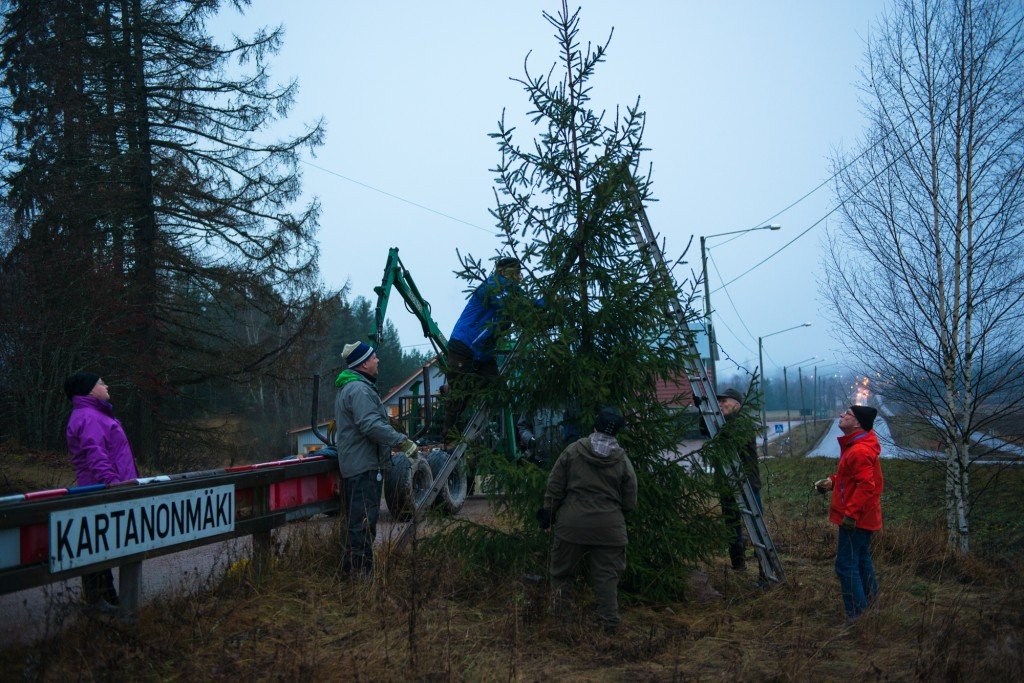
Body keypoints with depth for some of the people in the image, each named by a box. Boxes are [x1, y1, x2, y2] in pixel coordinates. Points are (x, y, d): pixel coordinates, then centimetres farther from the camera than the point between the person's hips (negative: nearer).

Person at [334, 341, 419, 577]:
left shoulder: (347, 387, 20)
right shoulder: (358, 389, -16)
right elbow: (371, 425, -26)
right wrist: (402, 441, -24)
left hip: (353, 463, 11)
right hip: (364, 464, -11)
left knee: (357, 519, 18)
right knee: (364, 520, -8)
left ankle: (350, 567, 25)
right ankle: (361, 571, -6)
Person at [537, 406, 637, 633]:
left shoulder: (573, 451, -3)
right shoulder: (622, 461, -1)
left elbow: (554, 487, 0)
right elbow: (630, 502, 3)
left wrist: (548, 512, 10)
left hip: (572, 524, 0)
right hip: (609, 528, 0)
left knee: (562, 571, 16)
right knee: (607, 576, 9)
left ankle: (555, 611, 21)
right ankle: (609, 621, 10)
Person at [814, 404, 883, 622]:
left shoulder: (859, 451, -24)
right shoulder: (854, 445, 11)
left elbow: (866, 485, -29)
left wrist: (851, 513, -28)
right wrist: (832, 482, 10)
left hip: (854, 520, -11)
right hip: (862, 518, 11)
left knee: (846, 564, -5)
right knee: (861, 559, 23)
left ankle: (856, 615, 0)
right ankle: (870, 600, 36)